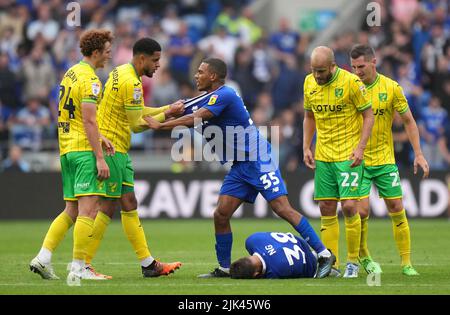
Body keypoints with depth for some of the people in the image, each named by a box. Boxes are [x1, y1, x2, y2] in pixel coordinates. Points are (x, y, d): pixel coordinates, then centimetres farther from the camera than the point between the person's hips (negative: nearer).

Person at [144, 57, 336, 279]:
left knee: (283, 209, -14)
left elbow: (194, 119, -21)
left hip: (258, 161, -10)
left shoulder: (224, 95, -15)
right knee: (221, 215, 1)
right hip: (239, 167, 10)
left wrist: (160, 125, -15)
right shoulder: (206, 99, 15)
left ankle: (324, 254, -12)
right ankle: (224, 268, 10)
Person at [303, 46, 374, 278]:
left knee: (349, 206, -12)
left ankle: (353, 262, 3)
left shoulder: (351, 82, -13)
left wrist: (360, 148, -16)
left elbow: (368, 116, -7)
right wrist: (306, 148, 7)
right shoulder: (309, 83, 4)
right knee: (326, 210, 4)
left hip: (348, 155, -5)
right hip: (322, 156, 5)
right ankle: (331, 265, 10)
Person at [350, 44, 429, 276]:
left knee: (397, 210, 0)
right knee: (361, 210, -11)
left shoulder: (391, 88, -3)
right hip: (358, 160, -1)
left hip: (385, 160, 1)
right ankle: (363, 256, 13)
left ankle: (406, 263, 9)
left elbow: (408, 121, 4)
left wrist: (418, 154, -1)